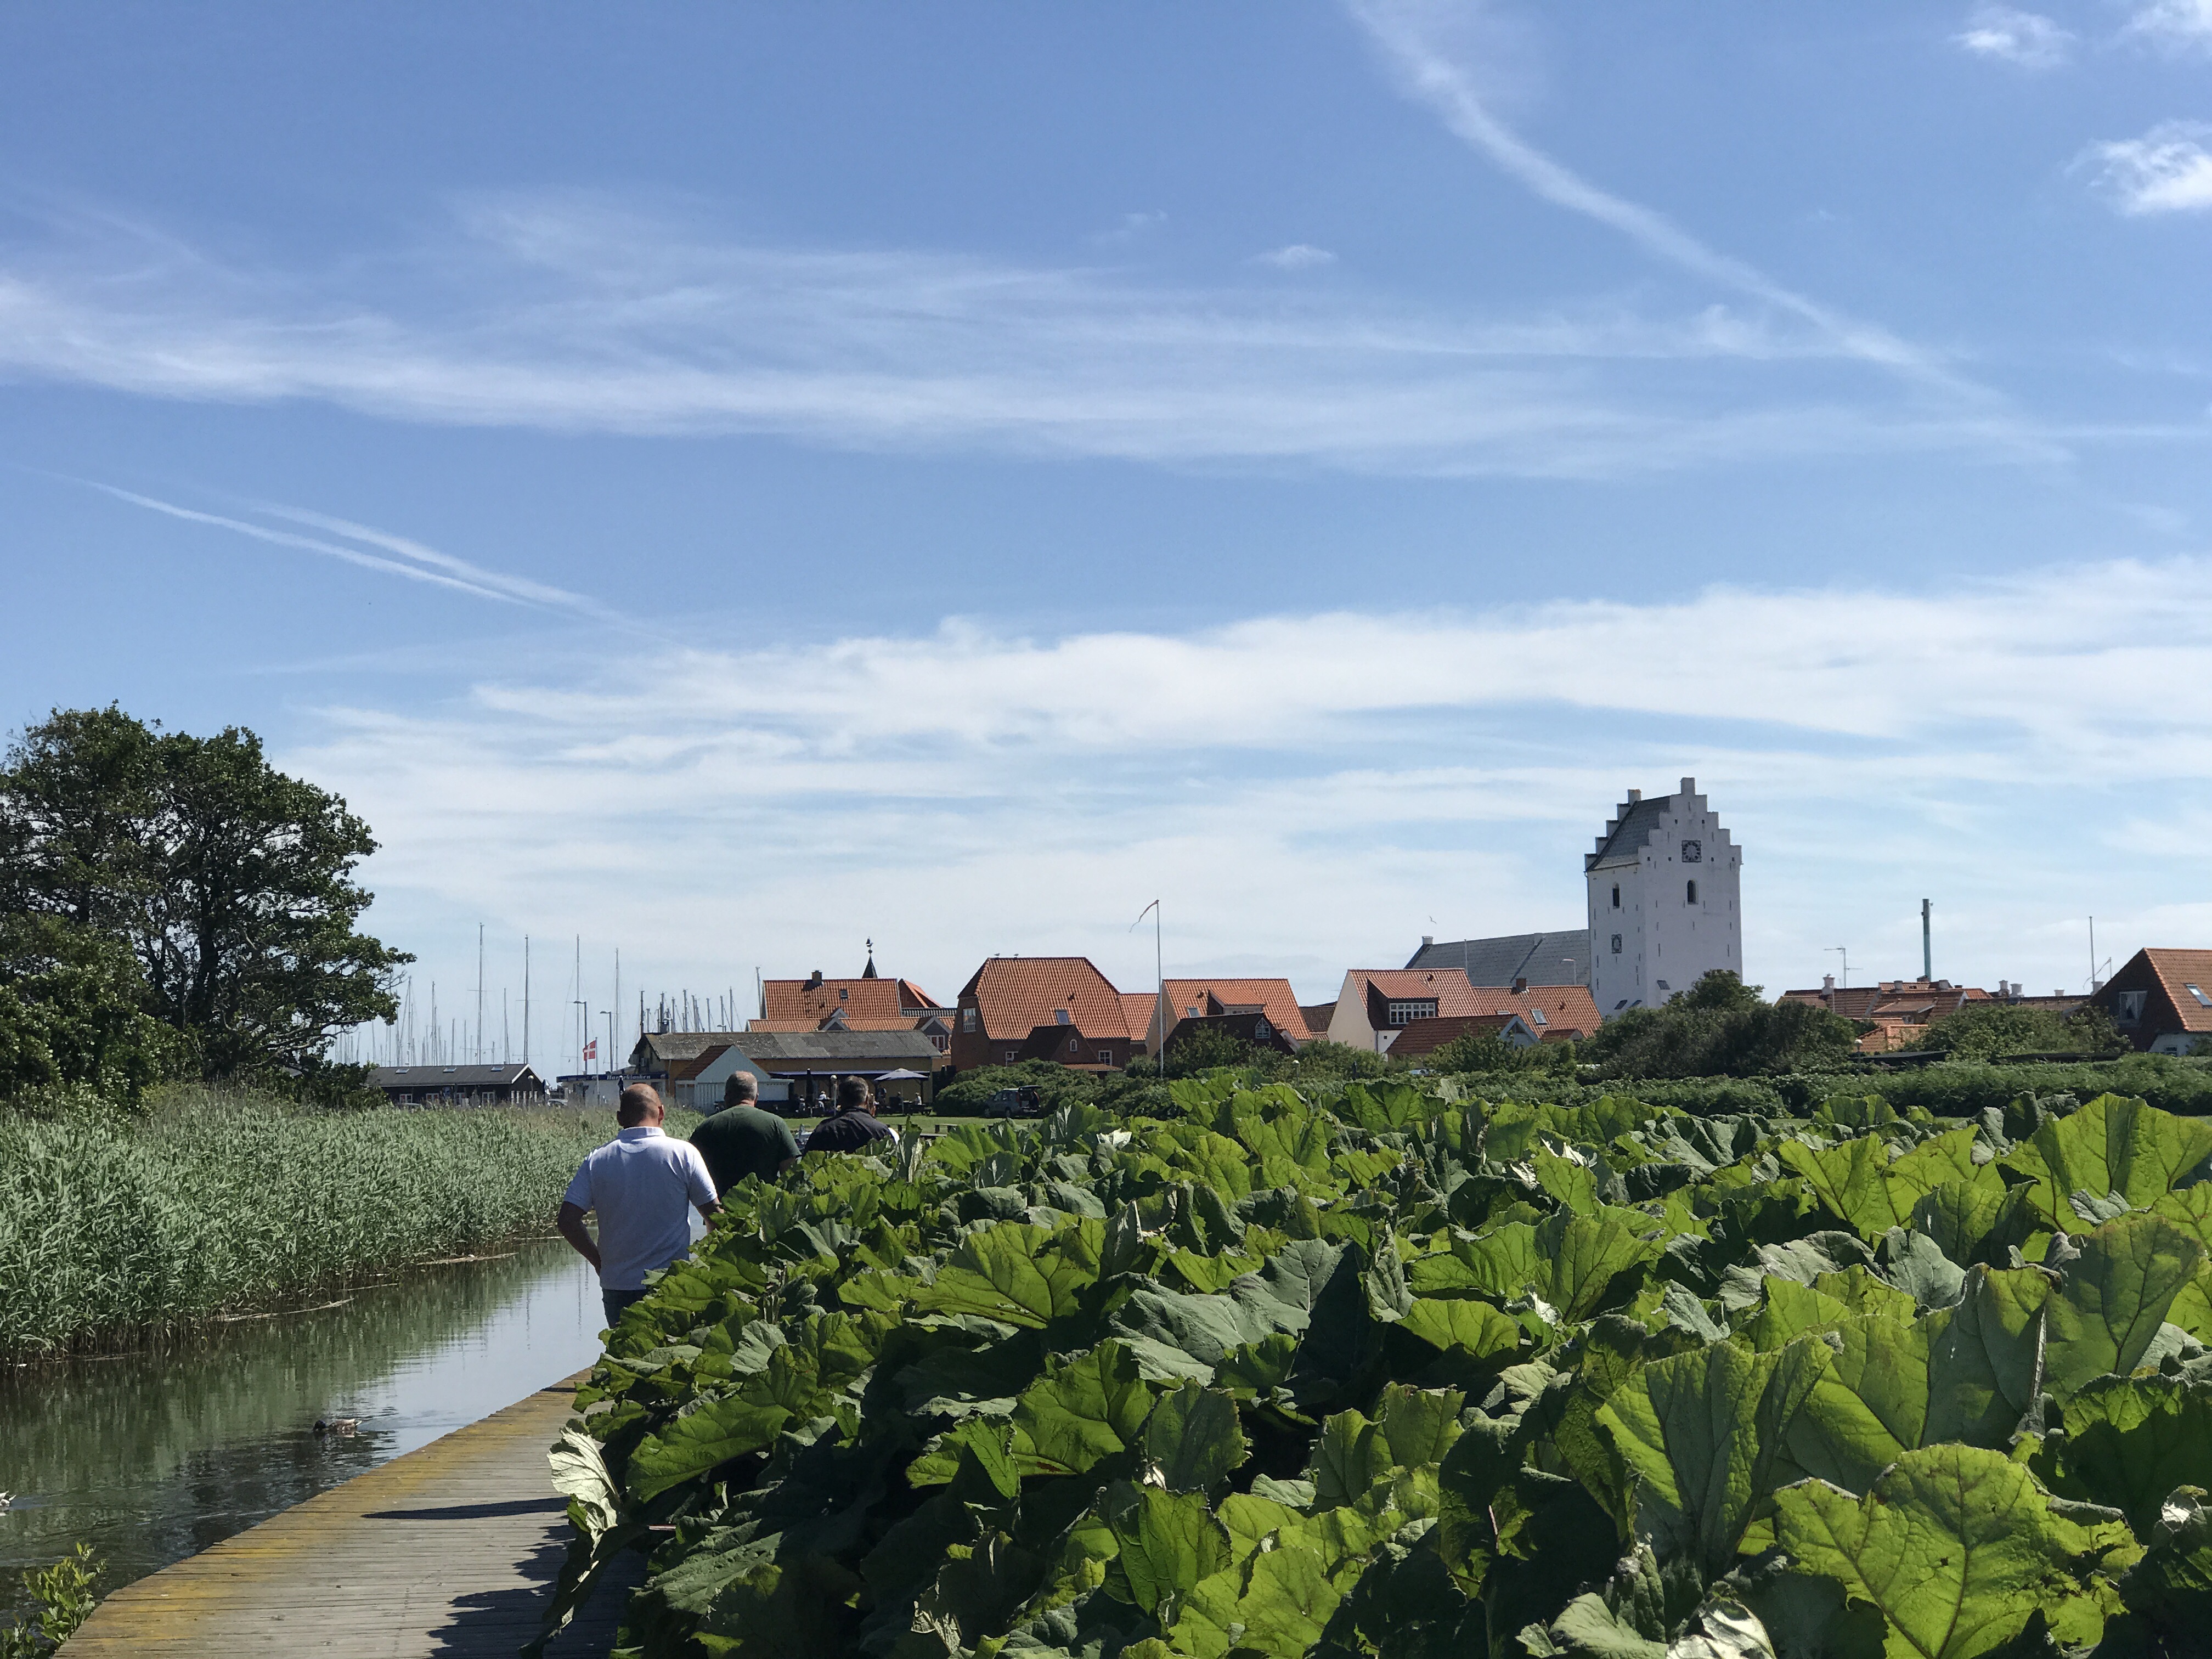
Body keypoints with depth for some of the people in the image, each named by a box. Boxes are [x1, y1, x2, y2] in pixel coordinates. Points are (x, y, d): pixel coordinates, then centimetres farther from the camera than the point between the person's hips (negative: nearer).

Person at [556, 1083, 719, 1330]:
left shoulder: (598, 1160, 0)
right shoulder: (683, 1153, -5)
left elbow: (567, 1221, -3)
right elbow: (715, 1215, -3)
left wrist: (599, 1261, 9)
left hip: (616, 1284, 2)